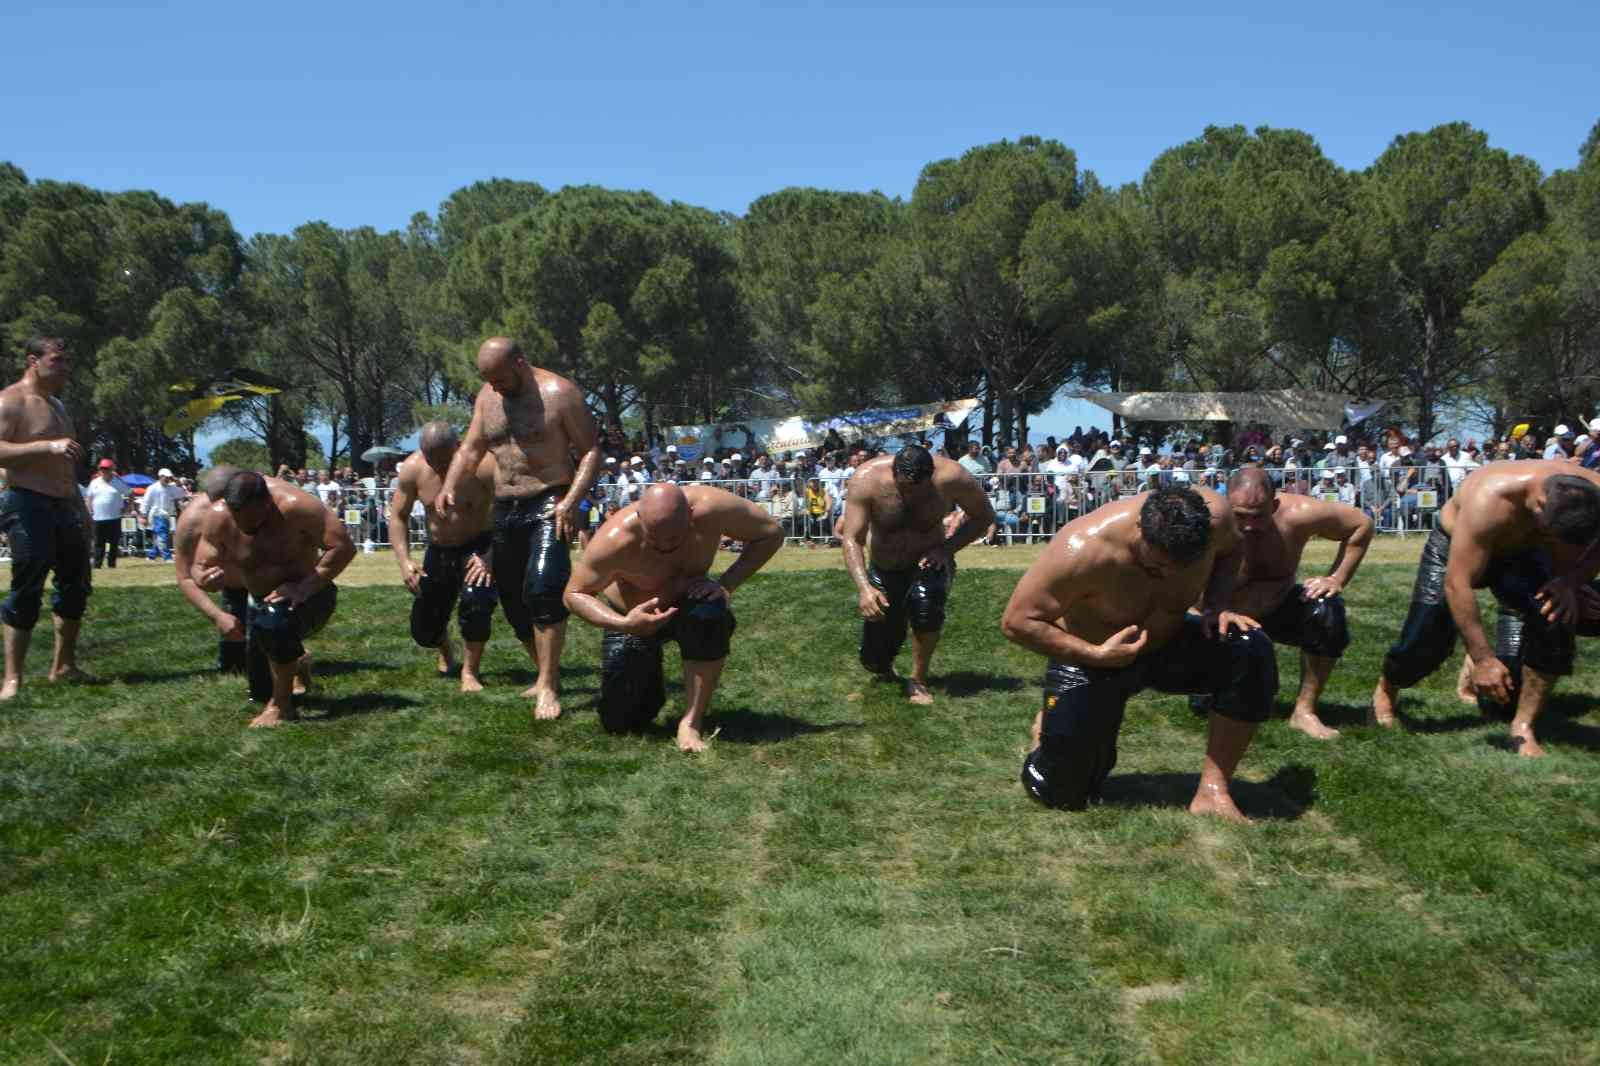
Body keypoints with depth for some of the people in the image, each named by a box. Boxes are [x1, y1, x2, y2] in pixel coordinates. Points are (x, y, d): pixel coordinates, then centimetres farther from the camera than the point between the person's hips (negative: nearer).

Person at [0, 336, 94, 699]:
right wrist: (48, 446, -31)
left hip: (64, 506, 9)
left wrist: (81, 509, 22)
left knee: (75, 585, 12)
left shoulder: (57, 406, 20)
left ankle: (63, 665, 22)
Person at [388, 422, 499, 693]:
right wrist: (404, 561, -15)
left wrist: (490, 557, -33)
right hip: (438, 550, 4)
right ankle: (446, 650, 45)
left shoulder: (483, 465, -25)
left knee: (476, 600, -31)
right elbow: (398, 517, -3)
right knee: (424, 630, 7)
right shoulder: (412, 469, -13)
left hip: (479, 547, -4)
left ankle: (470, 671, -9)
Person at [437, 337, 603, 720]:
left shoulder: (558, 393, -10)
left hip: (548, 505, -7)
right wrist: (450, 486, -5)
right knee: (513, 600, 11)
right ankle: (548, 674, 28)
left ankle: (548, 687, -16)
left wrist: (571, 501, -23)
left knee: (542, 589, -23)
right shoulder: (487, 397, 10)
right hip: (504, 511, 7)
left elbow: (591, 451, -11)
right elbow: (470, 449, 15)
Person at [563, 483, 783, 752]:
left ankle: (692, 722, -22)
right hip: (633, 616, 0)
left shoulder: (709, 508, -33)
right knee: (620, 722, -4)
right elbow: (574, 594, -20)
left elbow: (772, 533, -18)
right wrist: (622, 624, -38)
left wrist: (726, 585, -28)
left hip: (691, 600, 0)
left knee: (711, 616, -38)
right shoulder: (616, 539, -35)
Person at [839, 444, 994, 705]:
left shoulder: (951, 477, -26)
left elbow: (984, 516, -9)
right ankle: (885, 664, 43)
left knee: (925, 600, -36)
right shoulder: (868, 479, -27)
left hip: (929, 564, -1)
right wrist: (864, 587, -42)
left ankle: (918, 681, -14)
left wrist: (947, 548, -23)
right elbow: (851, 539, -27)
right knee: (874, 661, 2)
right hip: (884, 571, 1)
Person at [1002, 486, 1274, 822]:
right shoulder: (1083, 550, -36)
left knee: (1252, 652, -25)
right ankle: (1050, 730, 29)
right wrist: (1096, 655, -31)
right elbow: (1016, 622, -27)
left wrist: (1216, 608, -13)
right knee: (1061, 795, -7)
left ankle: (1212, 790, -14)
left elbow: (1228, 552, 5)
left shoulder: (1213, 515, -23)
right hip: (1089, 657, -4)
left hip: (1169, 644, 4)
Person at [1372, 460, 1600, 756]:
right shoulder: (1489, 499, -43)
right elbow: (1457, 583, -41)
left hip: (1520, 554, 4)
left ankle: (1524, 726, -11)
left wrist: (1569, 581, -28)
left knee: (1557, 611, -23)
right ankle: (1386, 690, 25)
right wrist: (1483, 658, -41)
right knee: (1426, 640, -12)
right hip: (1454, 548, -3)